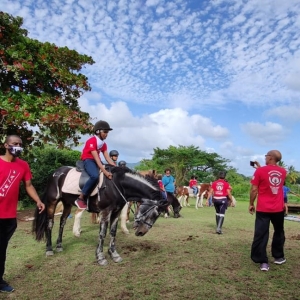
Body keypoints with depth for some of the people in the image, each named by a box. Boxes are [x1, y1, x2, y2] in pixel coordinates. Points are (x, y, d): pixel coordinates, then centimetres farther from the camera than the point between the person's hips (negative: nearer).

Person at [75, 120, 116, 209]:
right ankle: (80, 199, -27)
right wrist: (105, 171, -37)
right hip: (88, 160, -9)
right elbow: (96, 158, -27)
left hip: (97, 161, 9)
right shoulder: (91, 141, -18)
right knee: (95, 176, -36)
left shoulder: (103, 144, 8)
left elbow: (108, 158, 2)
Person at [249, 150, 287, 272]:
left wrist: (251, 204, 2)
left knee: (261, 235, 0)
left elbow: (254, 190, -9)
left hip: (263, 209, -4)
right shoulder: (283, 172, 4)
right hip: (279, 209, 4)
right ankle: (278, 257, 33)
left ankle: (263, 262, -3)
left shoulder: (260, 171, -10)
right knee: (279, 232, 21)